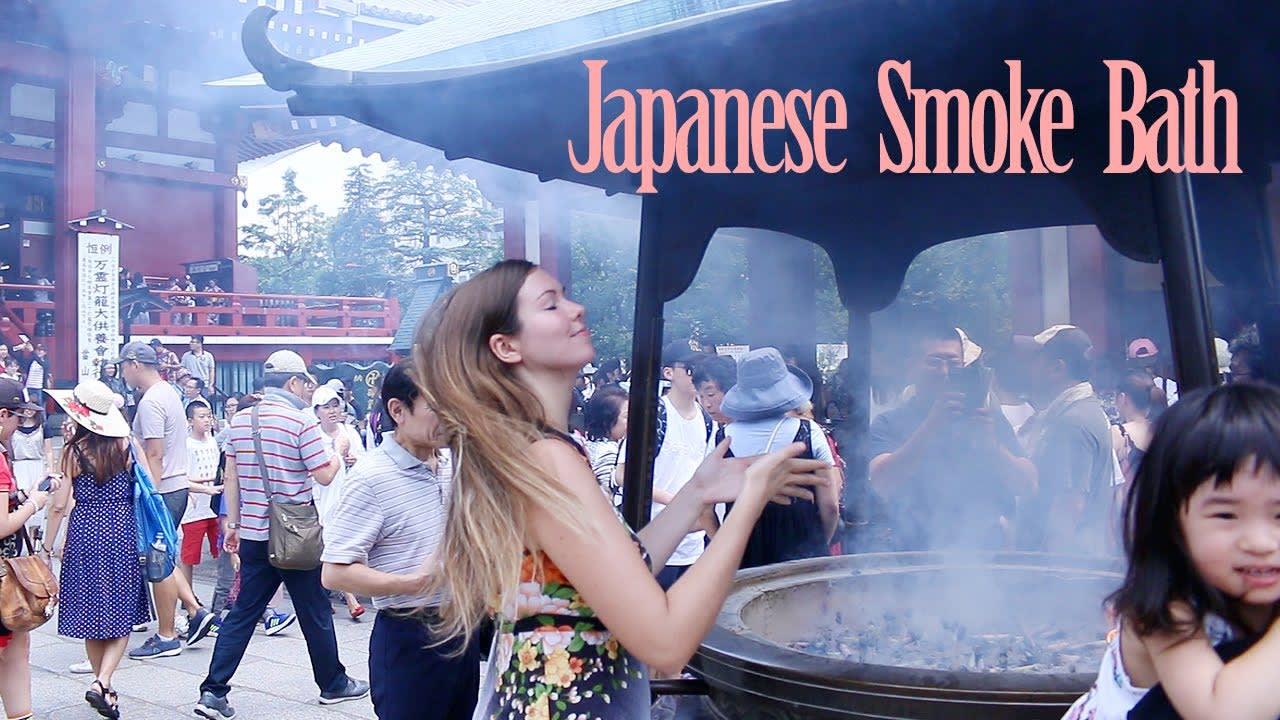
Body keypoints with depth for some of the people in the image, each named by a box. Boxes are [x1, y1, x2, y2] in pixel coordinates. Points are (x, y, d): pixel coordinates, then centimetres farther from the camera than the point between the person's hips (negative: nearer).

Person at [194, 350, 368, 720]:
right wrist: (339, 450, 8)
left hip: (253, 534, 5)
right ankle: (333, 684, 24)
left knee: (243, 613, 9)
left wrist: (232, 524, 16)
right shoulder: (301, 421, -13)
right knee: (315, 612, 10)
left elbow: (231, 477, 9)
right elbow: (325, 475, -11)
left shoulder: (239, 421, 6)